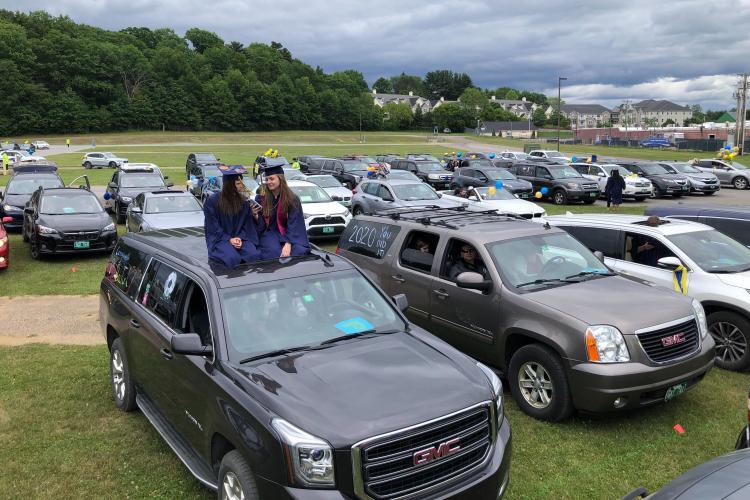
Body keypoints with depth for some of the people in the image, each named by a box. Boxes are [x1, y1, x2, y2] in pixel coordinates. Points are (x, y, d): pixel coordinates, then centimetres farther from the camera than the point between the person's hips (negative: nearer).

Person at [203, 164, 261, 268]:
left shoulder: (243, 201, 6)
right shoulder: (212, 201, -5)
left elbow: (247, 224, 7)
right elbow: (213, 227, -5)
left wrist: (240, 238, -11)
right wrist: (229, 239, -16)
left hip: (239, 237, 3)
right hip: (219, 239, -3)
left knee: (254, 255, -26)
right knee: (233, 259, -32)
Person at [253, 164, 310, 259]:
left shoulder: (292, 199, -2)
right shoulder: (261, 198, 2)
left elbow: (293, 224, -8)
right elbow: (261, 226, 4)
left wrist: (288, 245, -21)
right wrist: (255, 215, -19)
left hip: (288, 234, 0)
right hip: (269, 234, 0)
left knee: (299, 251, -29)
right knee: (274, 252, -31)